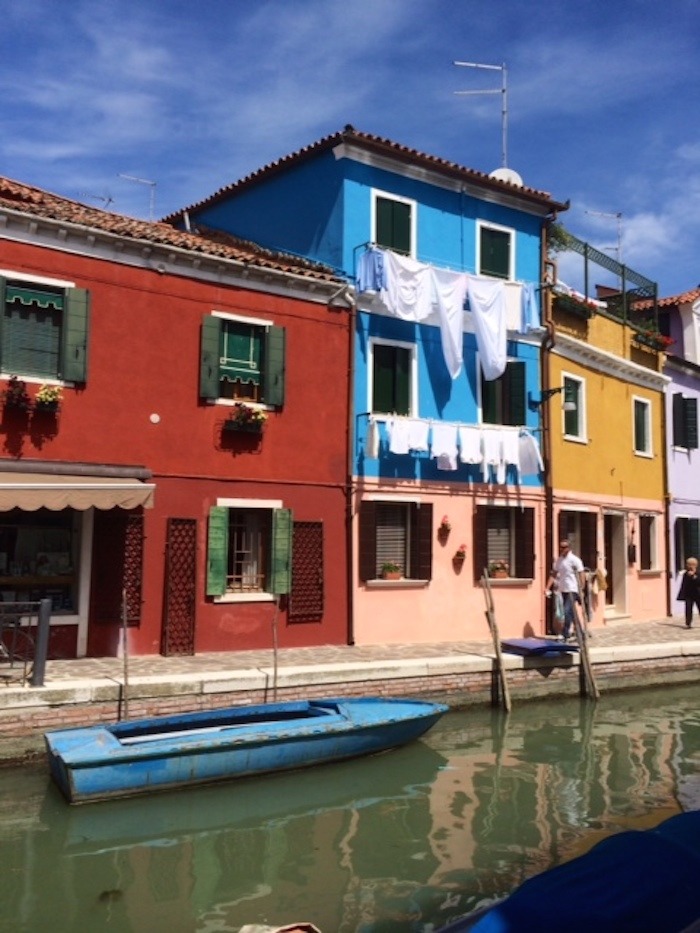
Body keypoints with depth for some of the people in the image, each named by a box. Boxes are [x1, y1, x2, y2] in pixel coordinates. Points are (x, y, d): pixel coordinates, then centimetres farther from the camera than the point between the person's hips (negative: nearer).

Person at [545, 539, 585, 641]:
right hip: (563, 590, 7)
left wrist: (581, 590, -19)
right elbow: (553, 575, 12)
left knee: (567, 612, -13)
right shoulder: (558, 560, 11)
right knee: (570, 613, 12)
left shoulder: (574, 560, -9)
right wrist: (547, 588, 3)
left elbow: (581, 575, -12)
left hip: (572, 590, -7)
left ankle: (564, 635, -9)